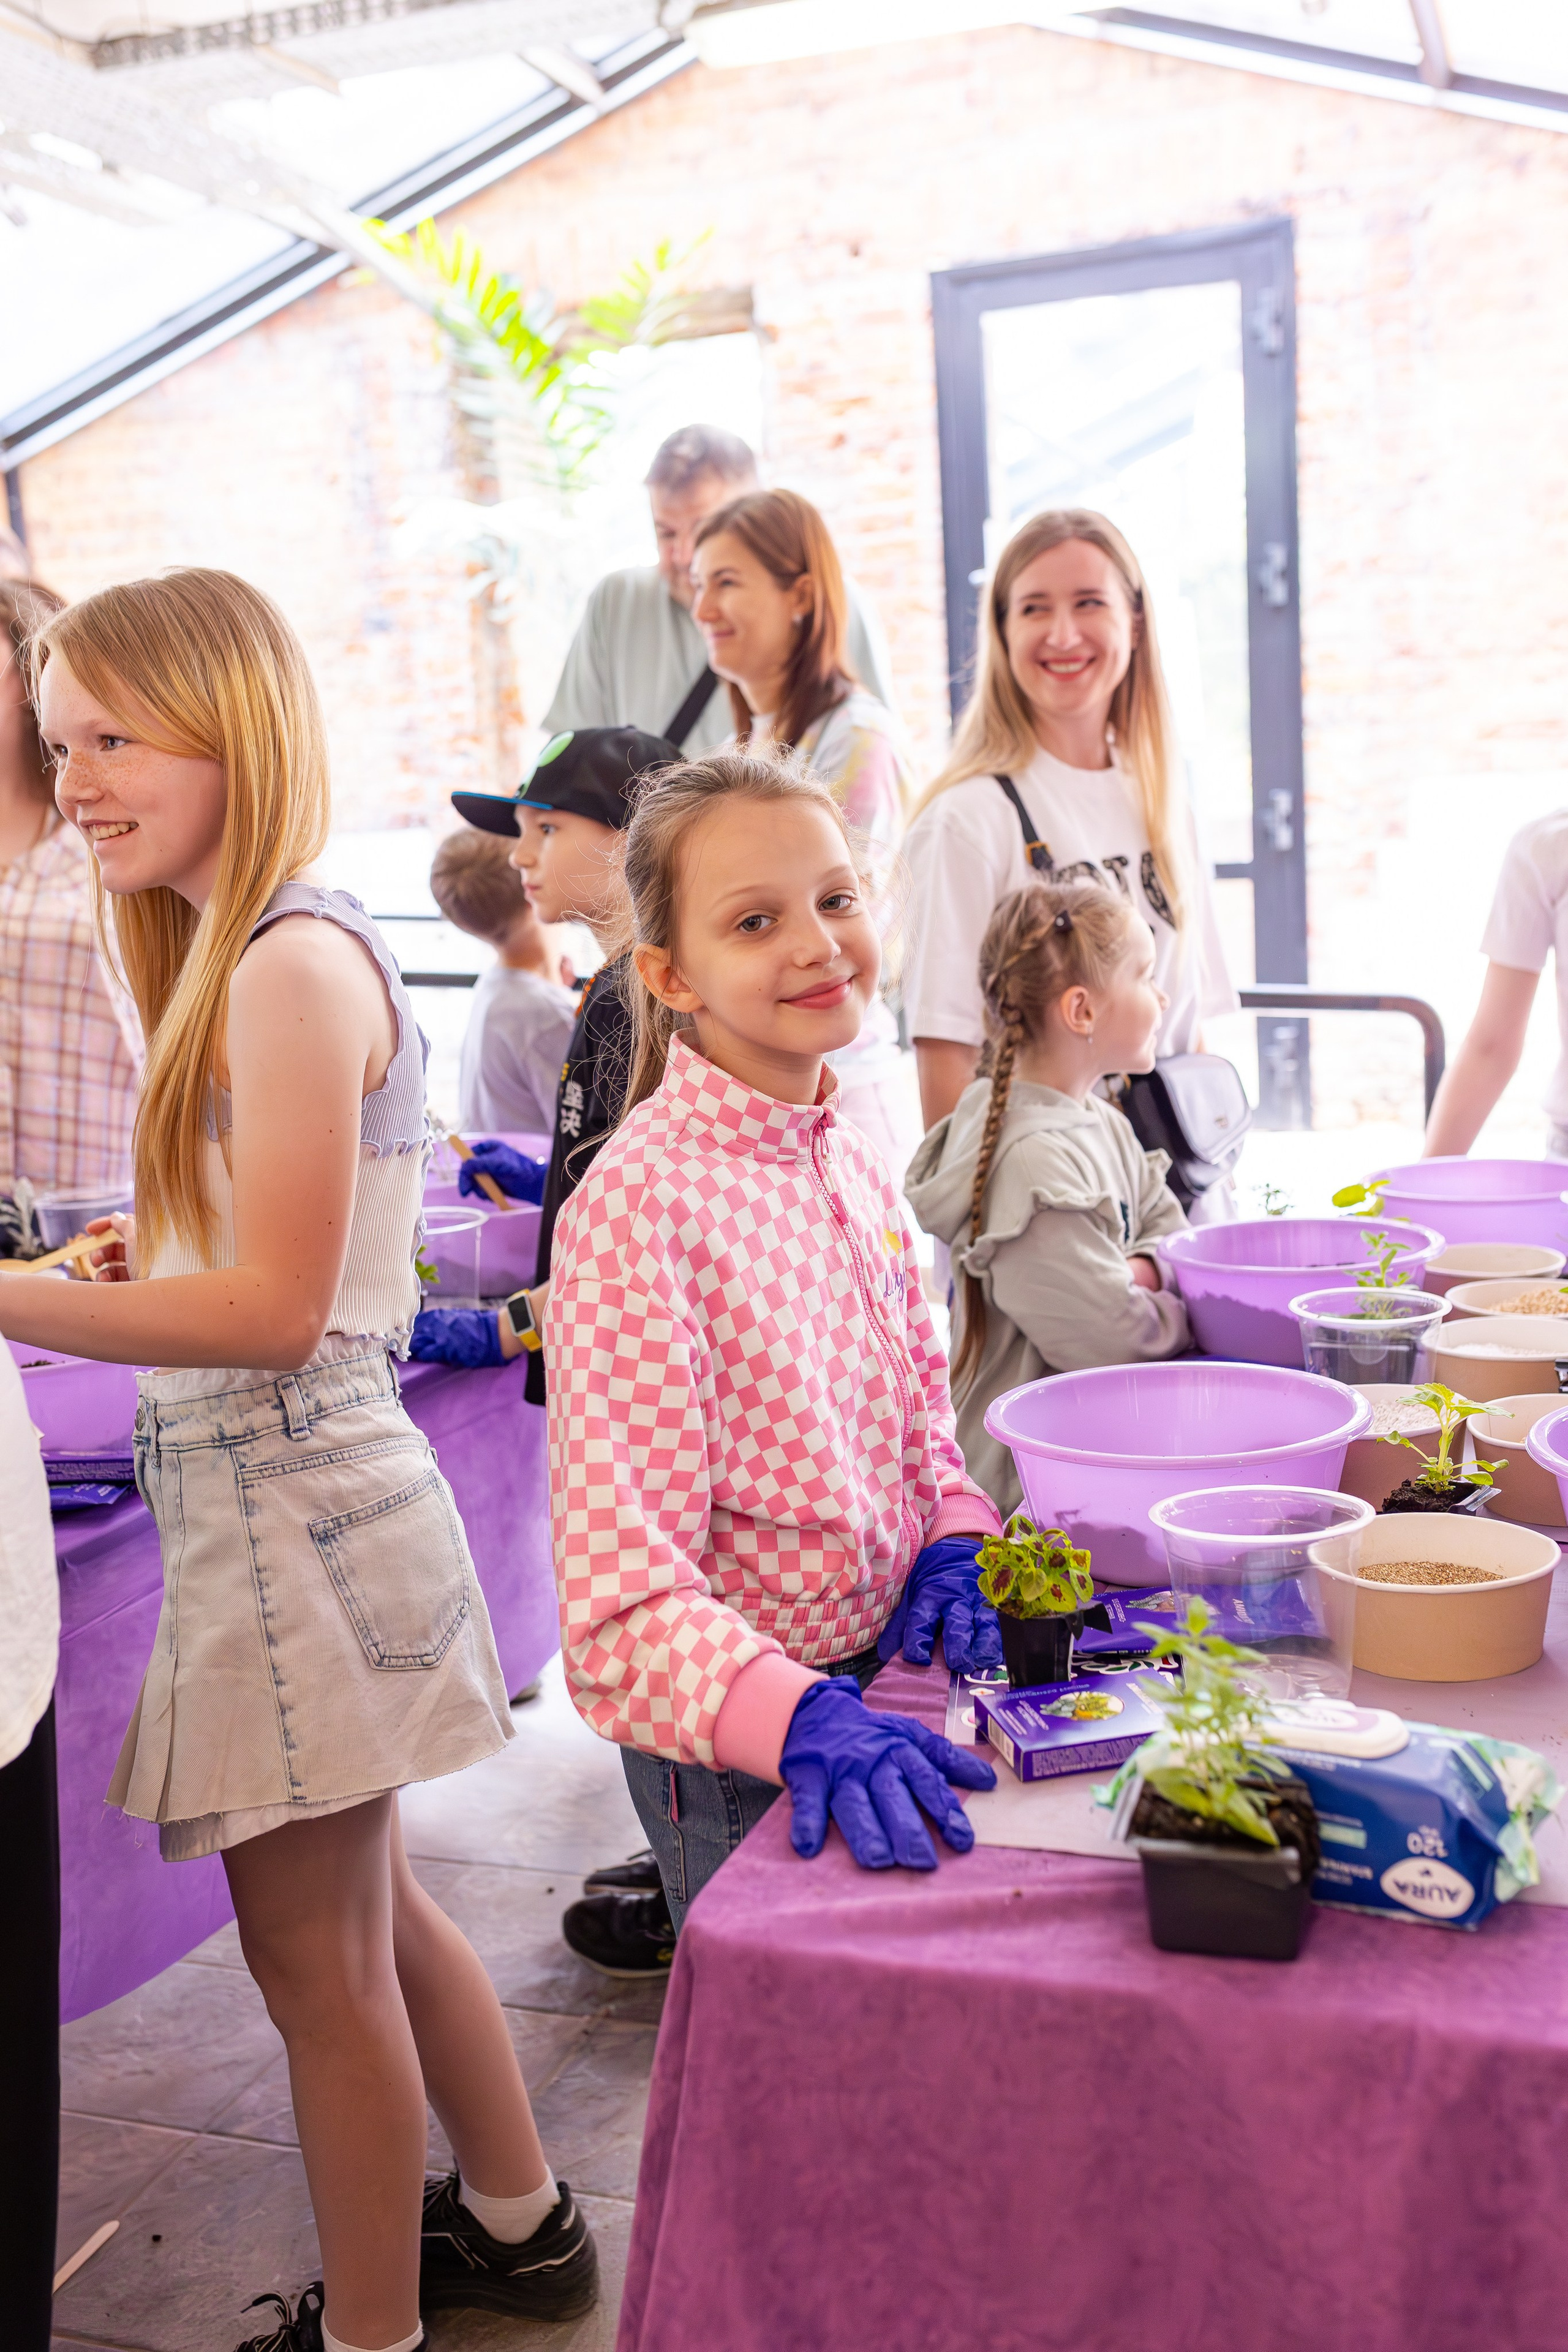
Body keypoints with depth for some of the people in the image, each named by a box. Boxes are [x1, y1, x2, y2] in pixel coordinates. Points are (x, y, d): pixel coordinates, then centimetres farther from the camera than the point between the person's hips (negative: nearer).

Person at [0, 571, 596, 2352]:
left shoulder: (291, 966, -18)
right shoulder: (248, 956, 13)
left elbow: (277, 1310, -23)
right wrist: (150, 1260, 7)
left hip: (293, 1503, -10)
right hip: (275, 1491, 10)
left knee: (315, 1949, 6)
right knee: (359, 1913, 23)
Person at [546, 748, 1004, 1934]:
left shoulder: (850, 1152, 0)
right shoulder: (640, 1205, -24)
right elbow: (623, 1593, -27)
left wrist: (953, 1541, -4)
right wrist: (804, 1718, -40)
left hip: (879, 1684, 7)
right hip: (734, 1747, -7)